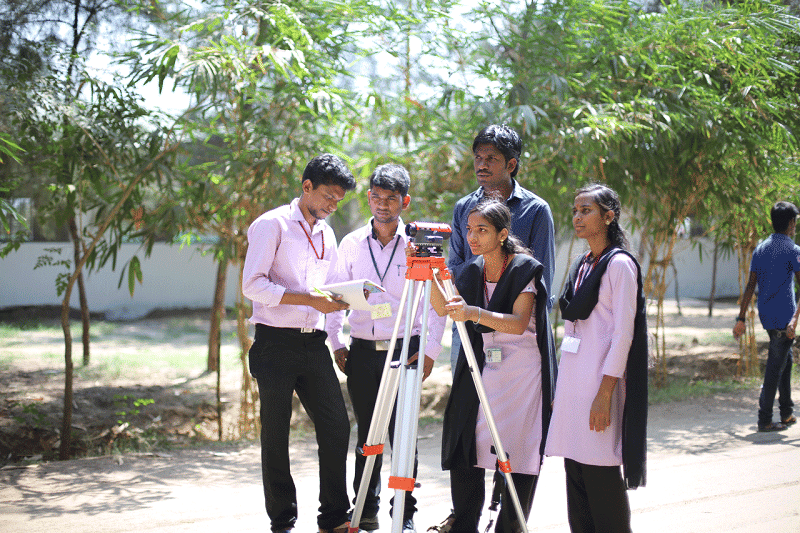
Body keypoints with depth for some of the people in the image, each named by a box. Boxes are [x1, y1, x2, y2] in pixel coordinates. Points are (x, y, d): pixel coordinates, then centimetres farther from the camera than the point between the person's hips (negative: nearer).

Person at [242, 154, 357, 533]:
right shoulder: (272, 224, -4)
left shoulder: (326, 234, 18)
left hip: (313, 343, 6)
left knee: (336, 428, 2)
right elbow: (253, 285, -13)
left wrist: (337, 299, 4)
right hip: (276, 345, -6)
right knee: (276, 437, 1)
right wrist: (310, 299, -19)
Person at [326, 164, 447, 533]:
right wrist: (337, 343, 8)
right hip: (362, 351, 2)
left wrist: (430, 350, -4)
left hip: (405, 349, -2)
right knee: (367, 434, 7)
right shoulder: (351, 244, 8)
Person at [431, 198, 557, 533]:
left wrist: (474, 313, -36)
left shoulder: (525, 269, -10)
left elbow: (519, 323, -21)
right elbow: (443, 308, 1)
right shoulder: (472, 271, 8)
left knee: (517, 454, -4)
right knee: (463, 449, -1)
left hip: (521, 373, -5)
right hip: (479, 372, 5)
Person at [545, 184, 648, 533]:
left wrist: (604, 393, -18)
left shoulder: (620, 264, -8)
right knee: (575, 469, 8)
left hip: (601, 379, -8)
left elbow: (623, 333, -13)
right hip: (572, 379, 8)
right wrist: (559, 387, 15)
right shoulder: (581, 265, 16)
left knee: (600, 472, -6)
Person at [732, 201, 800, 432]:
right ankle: (765, 420, -4)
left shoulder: (760, 249, 12)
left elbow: (750, 286, 11)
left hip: (766, 315, 7)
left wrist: (741, 319, 11)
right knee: (775, 367, -4)